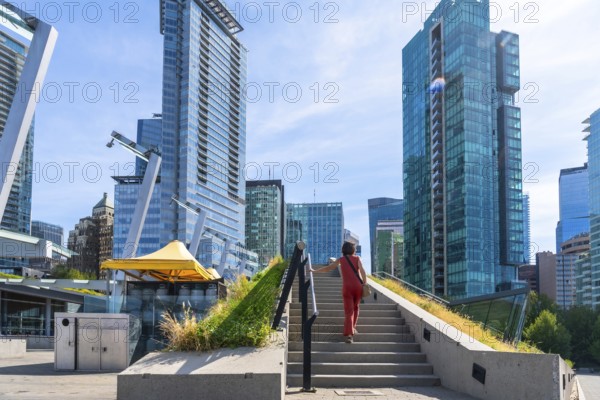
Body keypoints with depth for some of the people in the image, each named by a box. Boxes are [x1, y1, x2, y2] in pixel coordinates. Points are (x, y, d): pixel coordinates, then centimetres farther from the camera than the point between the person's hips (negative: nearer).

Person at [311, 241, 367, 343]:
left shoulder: (341, 259, 11)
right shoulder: (357, 258, 8)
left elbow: (328, 268, 14)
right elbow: (362, 271, -7)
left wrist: (315, 271, 25)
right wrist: (365, 284, -5)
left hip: (347, 287, 0)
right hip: (358, 286, 1)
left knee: (349, 311, -4)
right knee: (355, 307, 24)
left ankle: (349, 334, -19)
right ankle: (352, 328, 30)